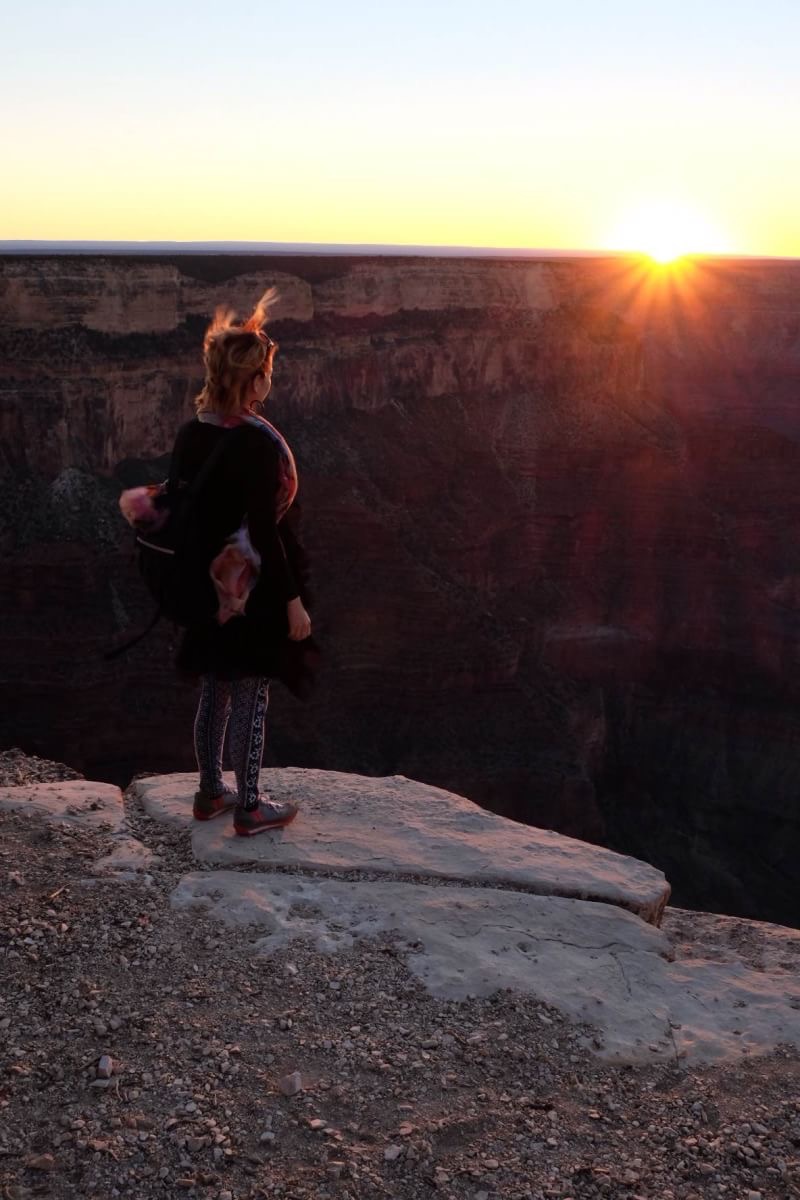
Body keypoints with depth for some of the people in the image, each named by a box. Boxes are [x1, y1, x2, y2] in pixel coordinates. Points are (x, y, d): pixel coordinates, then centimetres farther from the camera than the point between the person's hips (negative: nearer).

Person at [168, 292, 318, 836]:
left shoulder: (190, 434, 0)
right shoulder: (258, 443, -22)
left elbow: (182, 511, 7)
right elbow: (265, 531, -22)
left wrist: (199, 576, 18)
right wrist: (293, 601, -14)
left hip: (208, 588, 7)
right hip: (255, 591, -7)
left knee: (216, 690, 19)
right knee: (251, 698, 6)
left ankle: (210, 792, 34)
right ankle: (250, 807, 19)